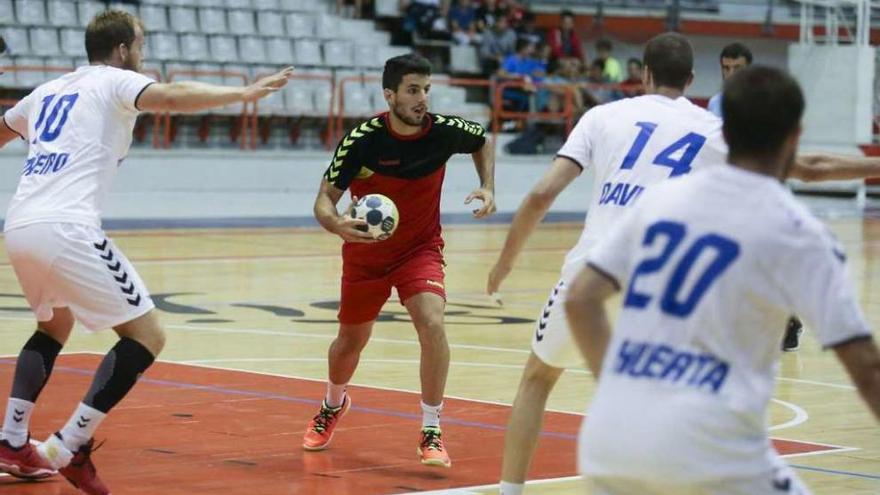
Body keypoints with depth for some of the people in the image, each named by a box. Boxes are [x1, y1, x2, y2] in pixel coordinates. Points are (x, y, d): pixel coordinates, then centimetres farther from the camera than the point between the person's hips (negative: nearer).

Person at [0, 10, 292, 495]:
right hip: (67, 230, -8)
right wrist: (243, 93, -21)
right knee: (146, 336, -3)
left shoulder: (47, 91, 25)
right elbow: (170, 96, -17)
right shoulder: (113, 81, 5)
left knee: (54, 327, 32)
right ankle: (68, 448, -10)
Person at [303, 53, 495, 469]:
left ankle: (431, 432, -12)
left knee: (432, 325, -25)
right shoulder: (362, 139, -24)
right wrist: (337, 224, -41)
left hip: (420, 248, 0)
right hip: (365, 251, 0)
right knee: (350, 341, 15)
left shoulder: (445, 130, -17)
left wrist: (487, 187, -7)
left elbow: (483, 142, 8)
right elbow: (325, 198, -19)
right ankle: (332, 406, 50)